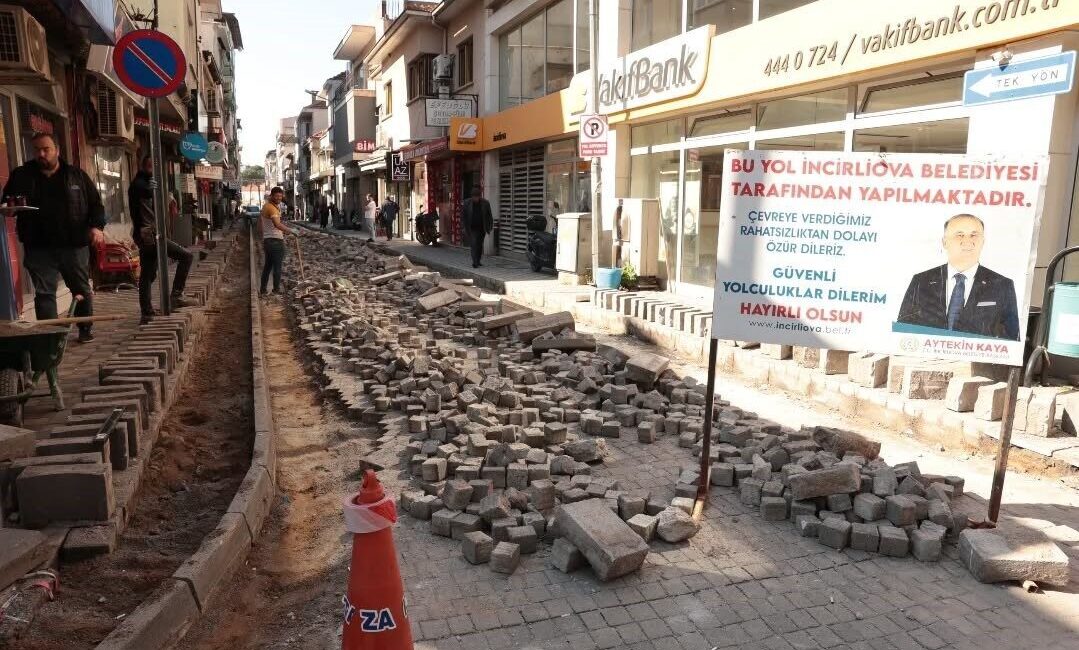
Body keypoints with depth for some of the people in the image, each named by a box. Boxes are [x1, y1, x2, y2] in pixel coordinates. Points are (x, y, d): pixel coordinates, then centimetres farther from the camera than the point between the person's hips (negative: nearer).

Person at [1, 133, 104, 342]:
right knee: (43, 293, -2)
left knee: (82, 290, 9)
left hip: (74, 246, 0)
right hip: (39, 248, 0)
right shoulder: (21, 176, 8)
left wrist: (97, 226, -9)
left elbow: (95, 203, 7)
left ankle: (86, 330, 24)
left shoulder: (76, 175, 7)